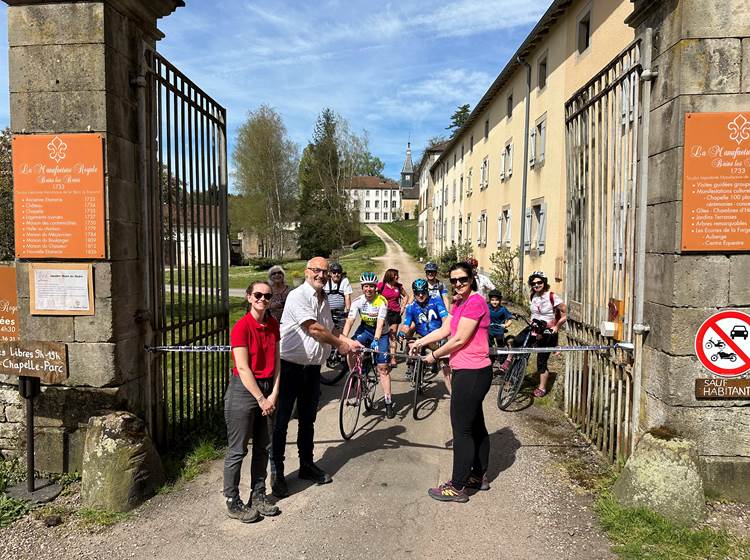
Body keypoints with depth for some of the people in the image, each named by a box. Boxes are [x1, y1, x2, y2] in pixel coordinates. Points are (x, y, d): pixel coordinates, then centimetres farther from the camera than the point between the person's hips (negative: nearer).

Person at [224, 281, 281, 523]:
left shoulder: (272, 324, 4)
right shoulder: (242, 326, -16)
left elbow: (276, 361, 5)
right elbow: (243, 369, -18)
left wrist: (273, 395, -4)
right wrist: (261, 399, -15)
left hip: (266, 388, 7)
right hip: (243, 390, -7)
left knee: (262, 447, 16)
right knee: (237, 450, 4)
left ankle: (258, 497, 30)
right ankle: (233, 503, 20)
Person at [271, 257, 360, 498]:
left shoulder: (324, 299, 13)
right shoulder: (298, 296, -13)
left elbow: (329, 330, 23)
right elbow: (313, 329, -19)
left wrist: (349, 342, 7)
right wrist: (339, 344, -8)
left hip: (313, 367, 8)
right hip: (290, 366, -8)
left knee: (308, 419, 18)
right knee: (281, 421, 1)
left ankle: (307, 465, 32)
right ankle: (276, 472, 12)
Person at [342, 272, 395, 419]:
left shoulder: (382, 301, -22)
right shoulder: (358, 301, -14)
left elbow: (380, 323, -30)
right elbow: (350, 320, -22)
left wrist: (376, 340, -44)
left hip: (381, 333, -2)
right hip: (365, 329, 2)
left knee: (382, 367, -5)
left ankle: (389, 403, 2)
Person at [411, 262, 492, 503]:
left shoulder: (475, 302, -17)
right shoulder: (459, 304, 14)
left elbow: (459, 340, -18)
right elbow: (444, 330, 19)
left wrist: (434, 355, -7)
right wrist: (420, 342, 16)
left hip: (471, 373, -10)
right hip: (468, 372, 10)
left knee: (462, 429, -3)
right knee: (476, 425, 19)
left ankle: (457, 487, 7)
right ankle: (479, 476, 33)